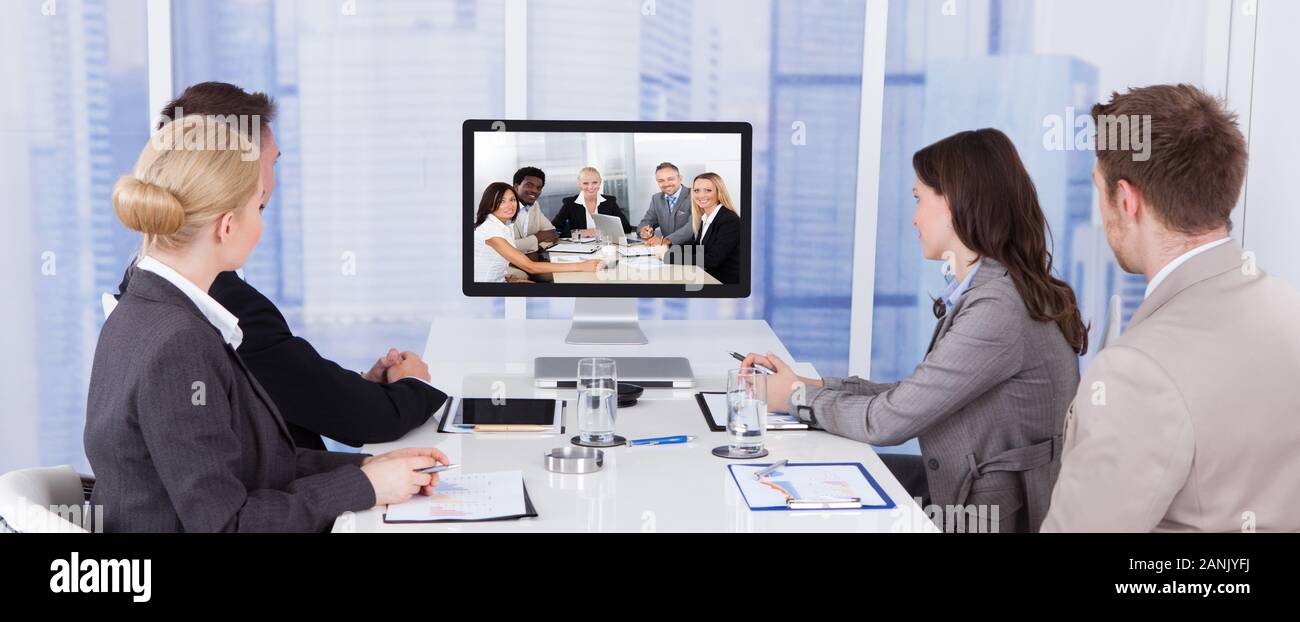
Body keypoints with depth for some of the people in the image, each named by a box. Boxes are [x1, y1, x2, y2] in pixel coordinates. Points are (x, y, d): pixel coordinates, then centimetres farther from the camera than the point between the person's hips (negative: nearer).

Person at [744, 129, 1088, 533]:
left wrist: (797, 397, -5)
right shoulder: (989, 289, 6)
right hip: (969, 486, 8)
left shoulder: (997, 310, -26)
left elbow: (888, 421, -21)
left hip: (994, 514, -8)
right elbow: (914, 399, 7)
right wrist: (812, 385, 1)